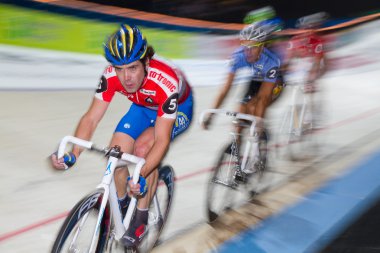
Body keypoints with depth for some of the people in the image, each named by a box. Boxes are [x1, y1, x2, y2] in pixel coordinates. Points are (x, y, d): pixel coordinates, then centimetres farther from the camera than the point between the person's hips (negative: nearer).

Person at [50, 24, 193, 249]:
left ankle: (141, 220, -12)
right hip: (144, 106, 5)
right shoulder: (111, 76, -29)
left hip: (178, 108, -4)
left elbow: (162, 140, -40)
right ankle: (120, 206, 16)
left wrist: (141, 177, -52)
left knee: (143, 148, -28)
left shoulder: (165, 83, -41)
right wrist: (73, 156, -41)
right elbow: (91, 118, -26)